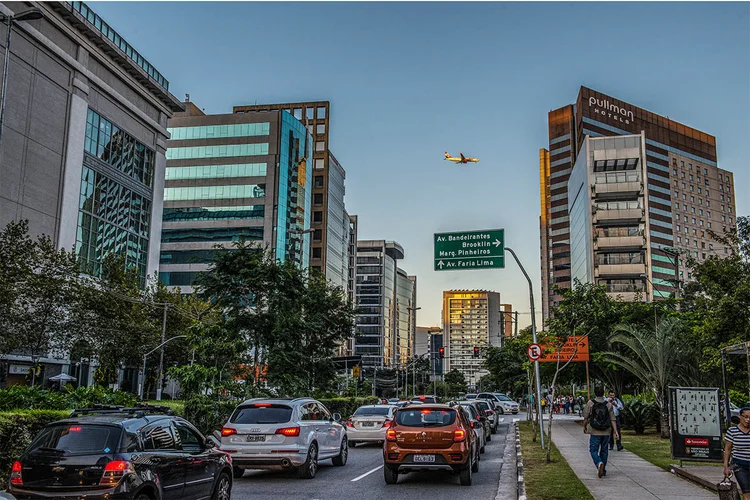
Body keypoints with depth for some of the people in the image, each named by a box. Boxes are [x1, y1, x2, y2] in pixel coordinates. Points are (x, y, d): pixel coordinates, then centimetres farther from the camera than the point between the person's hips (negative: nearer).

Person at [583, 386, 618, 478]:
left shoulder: (590, 403, -7)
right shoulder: (608, 405, 0)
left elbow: (585, 418, -2)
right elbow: (613, 419, -3)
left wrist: (584, 427, 13)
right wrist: (616, 431, -1)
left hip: (595, 432, -3)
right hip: (606, 432, 3)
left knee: (593, 450, 4)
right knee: (604, 451, 13)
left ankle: (599, 463, -23)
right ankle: (603, 470, 19)